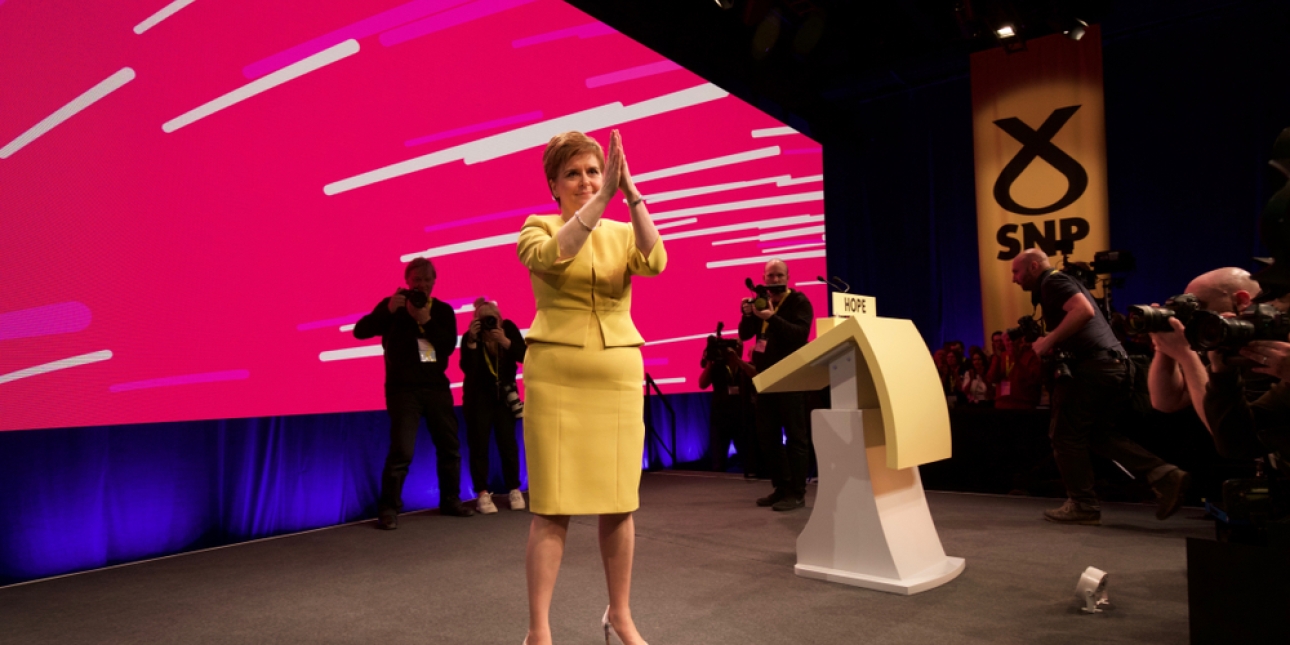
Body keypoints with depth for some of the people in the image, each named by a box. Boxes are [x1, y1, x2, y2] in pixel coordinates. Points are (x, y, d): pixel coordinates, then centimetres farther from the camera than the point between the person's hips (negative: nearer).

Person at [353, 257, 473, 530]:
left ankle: (450, 501, 24)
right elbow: (360, 331, -9)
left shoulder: (443, 310, 10)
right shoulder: (393, 305, 2)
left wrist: (425, 320, -16)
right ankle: (388, 509, 0)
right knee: (402, 451, -11)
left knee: (450, 446, 10)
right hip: (403, 388, -4)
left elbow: (449, 345, -4)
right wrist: (388, 310, -22)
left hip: (437, 386, 4)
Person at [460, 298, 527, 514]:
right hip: (478, 397, -1)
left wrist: (505, 341, -34)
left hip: (504, 394, 1)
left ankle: (514, 491, 11)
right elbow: (467, 368, -26)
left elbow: (524, 357, -21)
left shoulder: (509, 328, -12)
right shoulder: (471, 336, -16)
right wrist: (471, 341, -36)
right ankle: (482, 494, 2)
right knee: (479, 445, -4)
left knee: (508, 444, -1)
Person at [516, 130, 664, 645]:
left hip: (618, 378, 3)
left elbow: (655, 262, -13)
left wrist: (630, 192, -19)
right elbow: (552, 257, -22)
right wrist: (601, 197, -25)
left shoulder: (625, 233, 10)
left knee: (619, 502, 8)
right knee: (552, 506, -4)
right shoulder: (538, 228, 3)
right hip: (556, 378, -3)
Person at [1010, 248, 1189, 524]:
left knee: (1065, 435, 0)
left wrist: (1049, 340, -17)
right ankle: (1165, 475, 7)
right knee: (1099, 434, 17)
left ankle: (1082, 505, 6)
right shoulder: (1063, 282, 26)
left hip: (1094, 366, -10)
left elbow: (1084, 311, -22)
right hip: (1115, 364, 10)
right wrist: (1050, 343, 19)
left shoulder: (1052, 282, -5)